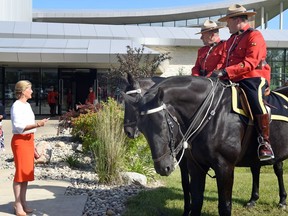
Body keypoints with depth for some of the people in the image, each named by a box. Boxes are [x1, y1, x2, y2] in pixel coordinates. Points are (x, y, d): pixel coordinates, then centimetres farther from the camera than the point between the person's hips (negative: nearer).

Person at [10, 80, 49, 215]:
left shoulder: (27, 105, 13)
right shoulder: (16, 106, -13)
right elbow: (19, 127, -20)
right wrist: (37, 125, -28)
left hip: (28, 140, 8)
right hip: (20, 140, -8)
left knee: (27, 172, 10)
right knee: (20, 172, -4)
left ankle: (23, 203, 18)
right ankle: (18, 205, 3)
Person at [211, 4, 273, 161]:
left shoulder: (254, 36, -6)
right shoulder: (231, 40, 21)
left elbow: (250, 63, -18)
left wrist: (225, 72, -26)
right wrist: (216, 74, 3)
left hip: (254, 78, -9)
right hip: (234, 81, 9)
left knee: (257, 102, -34)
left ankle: (264, 142, -19)